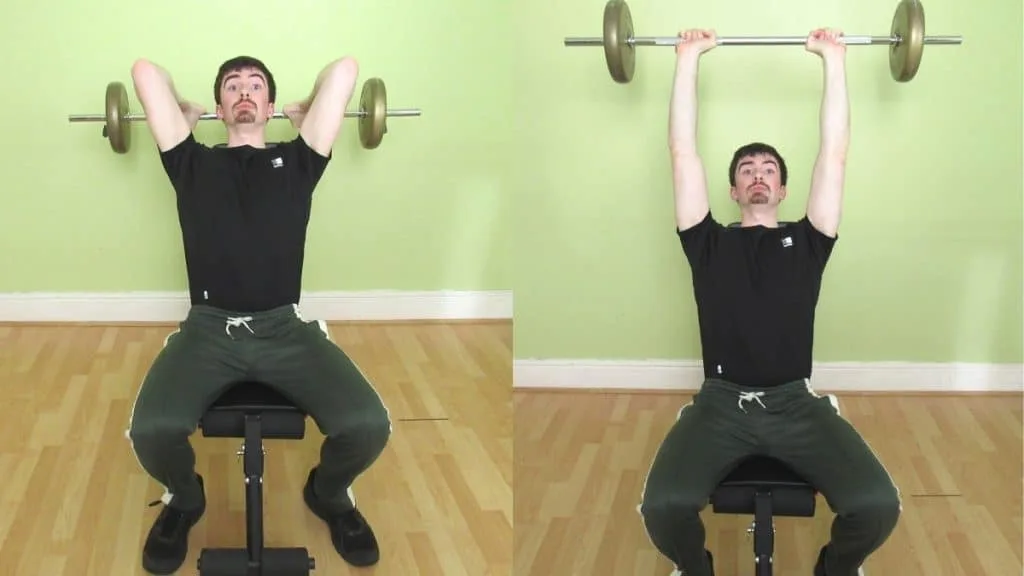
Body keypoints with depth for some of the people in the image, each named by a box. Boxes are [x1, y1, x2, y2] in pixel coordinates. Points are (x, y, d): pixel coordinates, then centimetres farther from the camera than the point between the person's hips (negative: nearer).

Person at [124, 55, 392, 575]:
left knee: (368, 426, -24)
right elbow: (144, 70, 15)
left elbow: (345, 69, 13)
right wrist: (184, 113, 32)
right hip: (207, 329, 0)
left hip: (284, 328, 0)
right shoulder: (193, 163, 16)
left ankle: (329, 493, 14)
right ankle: (184, 499, 9)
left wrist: (305, 111, 31)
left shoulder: (296, 161, 16)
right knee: (151, 430, -30)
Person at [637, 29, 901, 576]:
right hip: (720, 403, -1)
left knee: (878, 505, -25)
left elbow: (834, 153, 15)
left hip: (796, 404, 1)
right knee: (664, 505, -30)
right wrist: (688, 59, 14)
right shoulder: (709, 243, 18)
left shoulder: (806, 241, 19)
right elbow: (683, 152, 14)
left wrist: (834, 60, 14)